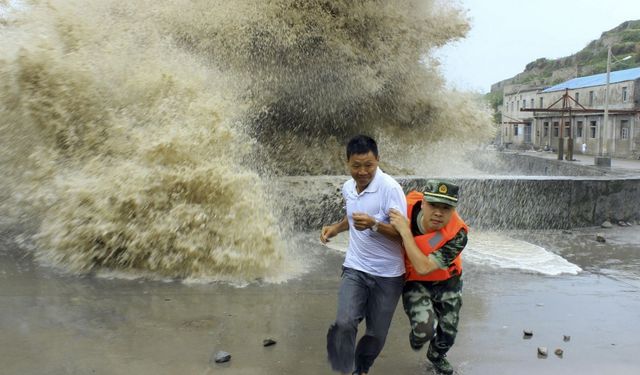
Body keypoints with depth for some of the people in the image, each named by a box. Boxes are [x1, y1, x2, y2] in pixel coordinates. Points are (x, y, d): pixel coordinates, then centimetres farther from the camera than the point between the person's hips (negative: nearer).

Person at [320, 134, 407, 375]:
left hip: (388, 274, -3)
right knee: (344, 323, -17)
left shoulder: (390, 188, -18)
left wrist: (374, 225, -35)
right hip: (355, 268, 4)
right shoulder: (347, 188, 2)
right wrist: (335, 228, 6)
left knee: (377, 333, 11)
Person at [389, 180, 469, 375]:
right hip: (414, 281, 0)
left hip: (447, 282, 0)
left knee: (448, 331, 18)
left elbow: (424, 268, -40)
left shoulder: (457, 234, -33)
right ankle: (416, 336, 19)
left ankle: (437, 356, 56)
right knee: (425, 330, -22)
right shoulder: (408, 204, -28)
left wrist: (405, 232, -42)